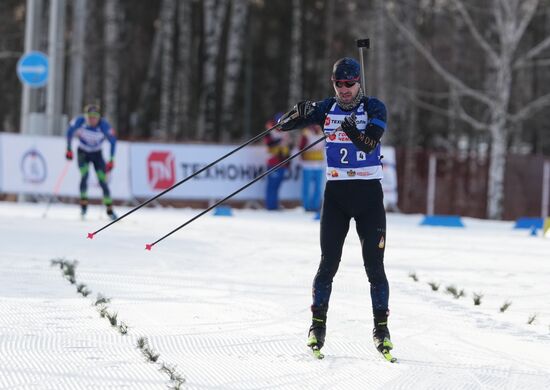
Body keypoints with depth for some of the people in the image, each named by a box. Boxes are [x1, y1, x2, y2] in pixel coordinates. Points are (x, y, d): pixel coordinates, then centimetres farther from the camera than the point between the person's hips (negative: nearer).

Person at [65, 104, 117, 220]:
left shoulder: (103, 124, -26)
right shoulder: (80, 121, -23)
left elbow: (113, 141, -19)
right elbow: (69, 132, -5)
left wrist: (111, 159, -22)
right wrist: (69, 149, -4)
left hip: (97, 154, 0)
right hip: (83, 153, 0)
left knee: (102, 180, -8)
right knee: (84, 175, -24)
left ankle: (109, 209, 4)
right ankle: (83, 203, -12)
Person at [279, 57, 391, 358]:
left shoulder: (374, 107, -3)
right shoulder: (327, 108, 4)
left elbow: (371, 140, -19)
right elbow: (285, 125, -1)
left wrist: (356, 133, -40)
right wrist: (301, 112, -23)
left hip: (369, 193, -1)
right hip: (336, 192, 1)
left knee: (374, 265, -3)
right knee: (329, 263, -3)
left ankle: (381, 327, 3)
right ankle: (318, 323, 5)